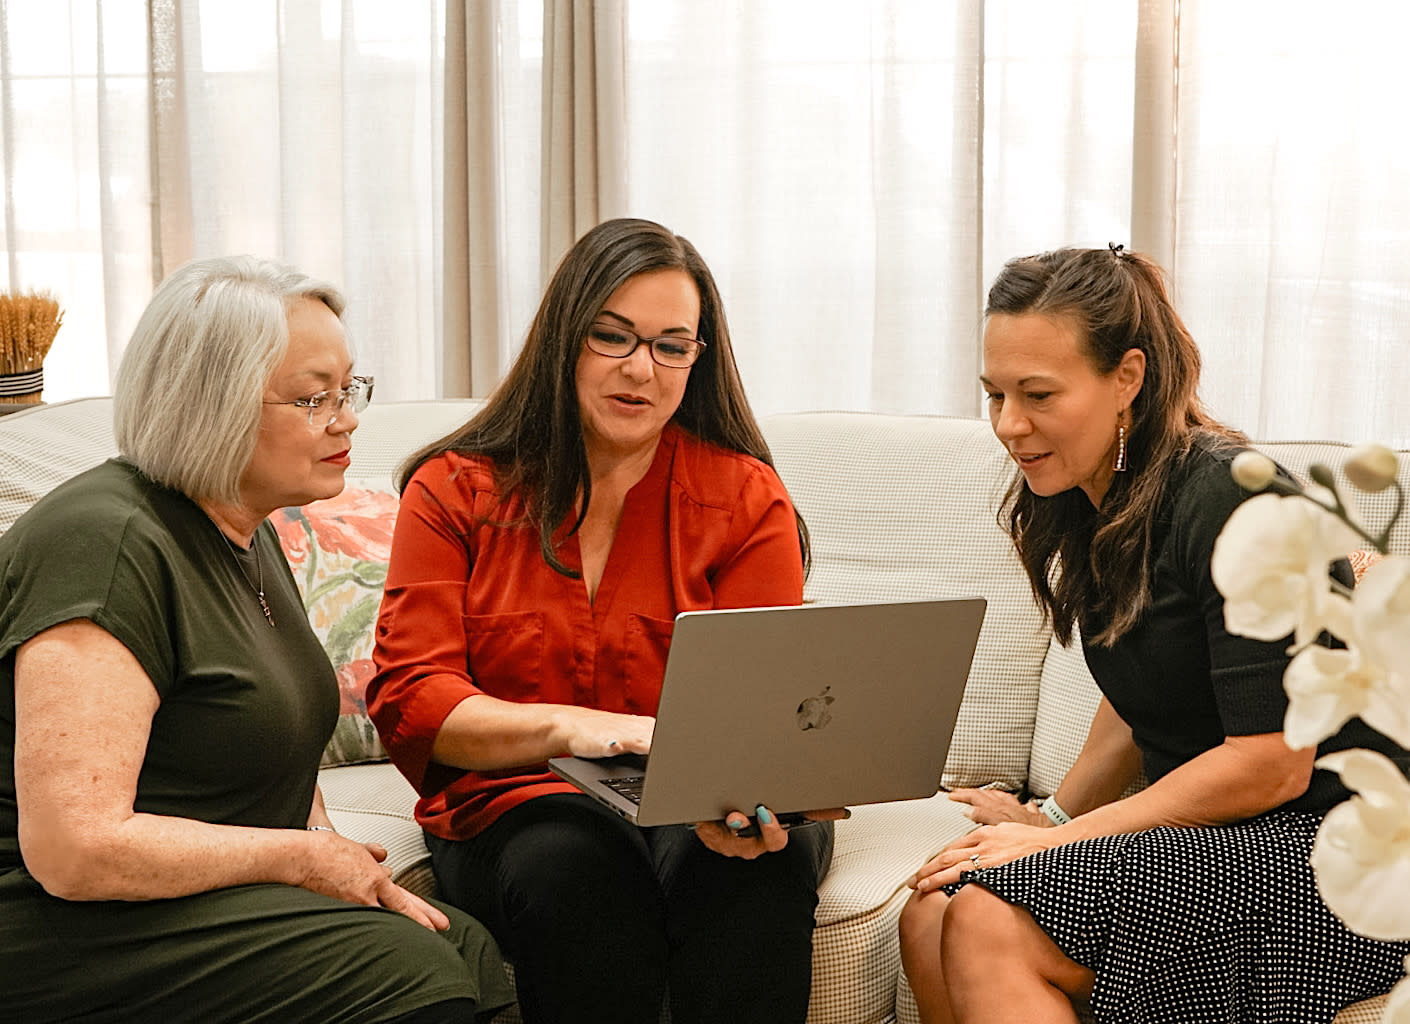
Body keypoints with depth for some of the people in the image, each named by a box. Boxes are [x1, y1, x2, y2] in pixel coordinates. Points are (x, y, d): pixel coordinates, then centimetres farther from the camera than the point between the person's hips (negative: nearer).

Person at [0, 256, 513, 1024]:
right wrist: (303, 858, -15)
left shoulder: (246, 534, 13)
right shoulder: (105, 544, -19)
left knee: (475, 952, -6)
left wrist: (335, 855, 3)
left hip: (221, 897, 10)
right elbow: (78, 850, -26)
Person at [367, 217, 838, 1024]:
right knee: (576, 867, -34)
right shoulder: (456, 490, 4)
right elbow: (410, 700, -6)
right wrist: (565, 726, -25)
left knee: (764, 865, -33)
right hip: (518, 803, 0)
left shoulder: (748, 497, 4)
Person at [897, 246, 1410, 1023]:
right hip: (1212, 836, 8)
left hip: (1324, 846, -8)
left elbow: (1273, 765, -20)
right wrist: (1055, 815, 13)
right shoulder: (1089, 502, 8)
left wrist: (1060, 838, -15)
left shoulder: (1230, 501, -18)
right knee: (929, 921, -10)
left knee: (988, 923, -24)